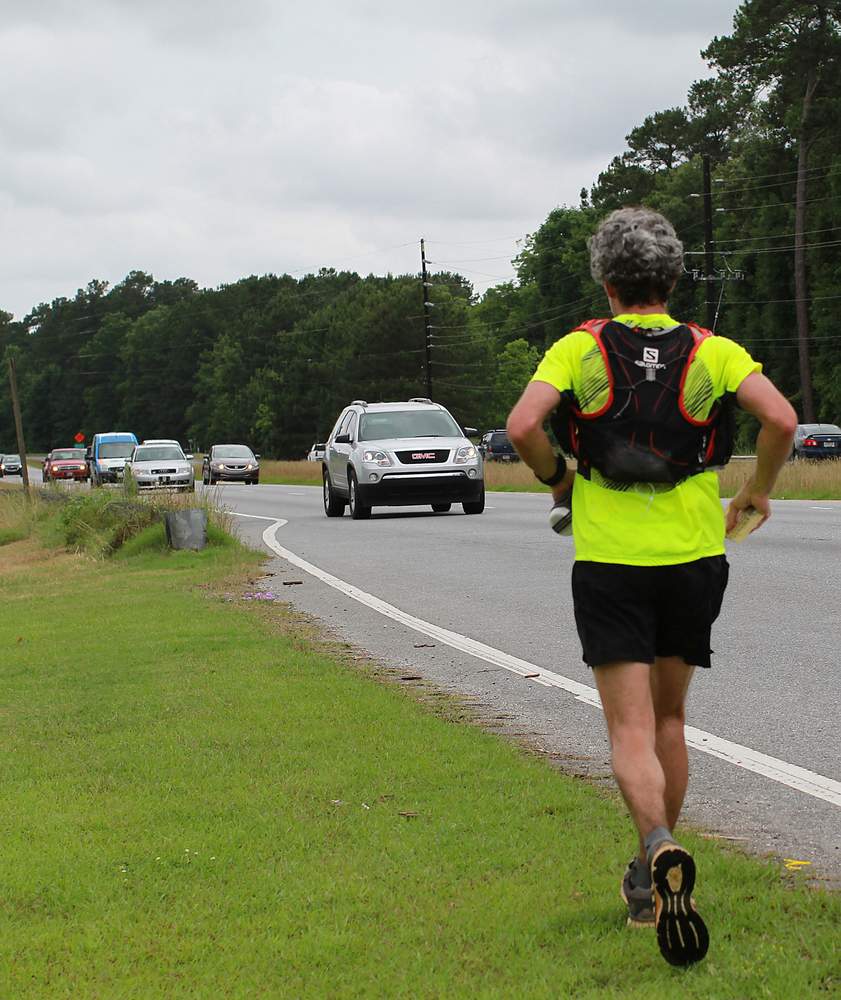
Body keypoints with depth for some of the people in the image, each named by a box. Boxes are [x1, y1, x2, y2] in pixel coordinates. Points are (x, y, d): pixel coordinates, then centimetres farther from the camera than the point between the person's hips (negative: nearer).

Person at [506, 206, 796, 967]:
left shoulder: (579, 349, 0)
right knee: (670, 717, 18)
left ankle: (660, 849, -30)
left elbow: (523, 426, -15)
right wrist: (758, 491, 6)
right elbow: (781, 419, -12)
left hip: (608, 562, -2)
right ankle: (649, 881, 28)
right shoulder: (712, 352, 2)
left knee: (631, 730, -2)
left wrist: (558, 480, 5)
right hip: (693, 557, 2)